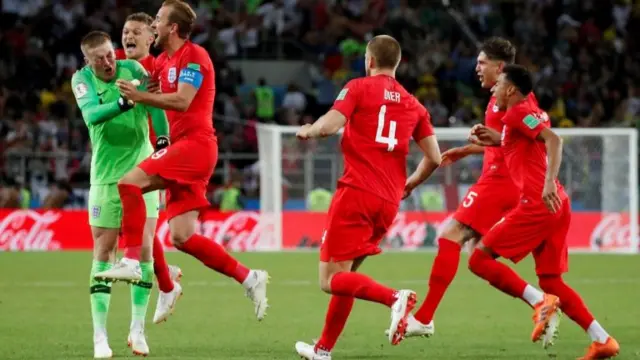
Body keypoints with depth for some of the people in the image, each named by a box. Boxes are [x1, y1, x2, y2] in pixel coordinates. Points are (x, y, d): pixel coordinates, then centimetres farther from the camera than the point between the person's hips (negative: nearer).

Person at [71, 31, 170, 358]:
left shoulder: (134, 70, -4)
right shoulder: (82, 80, -7)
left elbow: (156, 107, -8)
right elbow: (92, 114, -24)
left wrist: (163, 141, -24)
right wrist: (122, 103, -41)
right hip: (106, 175, -1)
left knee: (144, 246, -5)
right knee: (104, 251, -1)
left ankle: (137, 328, 4)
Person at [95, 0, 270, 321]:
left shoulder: (193, 56, -8)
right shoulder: (163, 61, 19)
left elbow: (182, 100, -19)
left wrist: (140, 96, -19)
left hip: (195, 144, -9)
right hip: (182, 146, 9)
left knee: (129, 182, -21)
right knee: (181, 237, 1)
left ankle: (131, 260, -22)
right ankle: (249, 278, 6)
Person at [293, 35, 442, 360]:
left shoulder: (359, 88, 0)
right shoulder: (413, 105, 14)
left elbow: (329, 126, -14)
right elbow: (434, 158, 9)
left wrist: (307, 131, 8)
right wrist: (410, 184, 28)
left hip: (357, 191, -6)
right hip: (389, 202, 6)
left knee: (331, 279, -7)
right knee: (345, 276, 20)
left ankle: (395, 298, -30)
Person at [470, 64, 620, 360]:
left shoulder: (518, 113, -5)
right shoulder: (529, 113, 22)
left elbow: (554, 140, -20)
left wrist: (549, 182, -32)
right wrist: (496, 139, 25)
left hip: (537, 203, -10)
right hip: (554, 205, 10)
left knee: (479, 259, -5)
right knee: (551, 281, 12)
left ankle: (541, 302, -17)